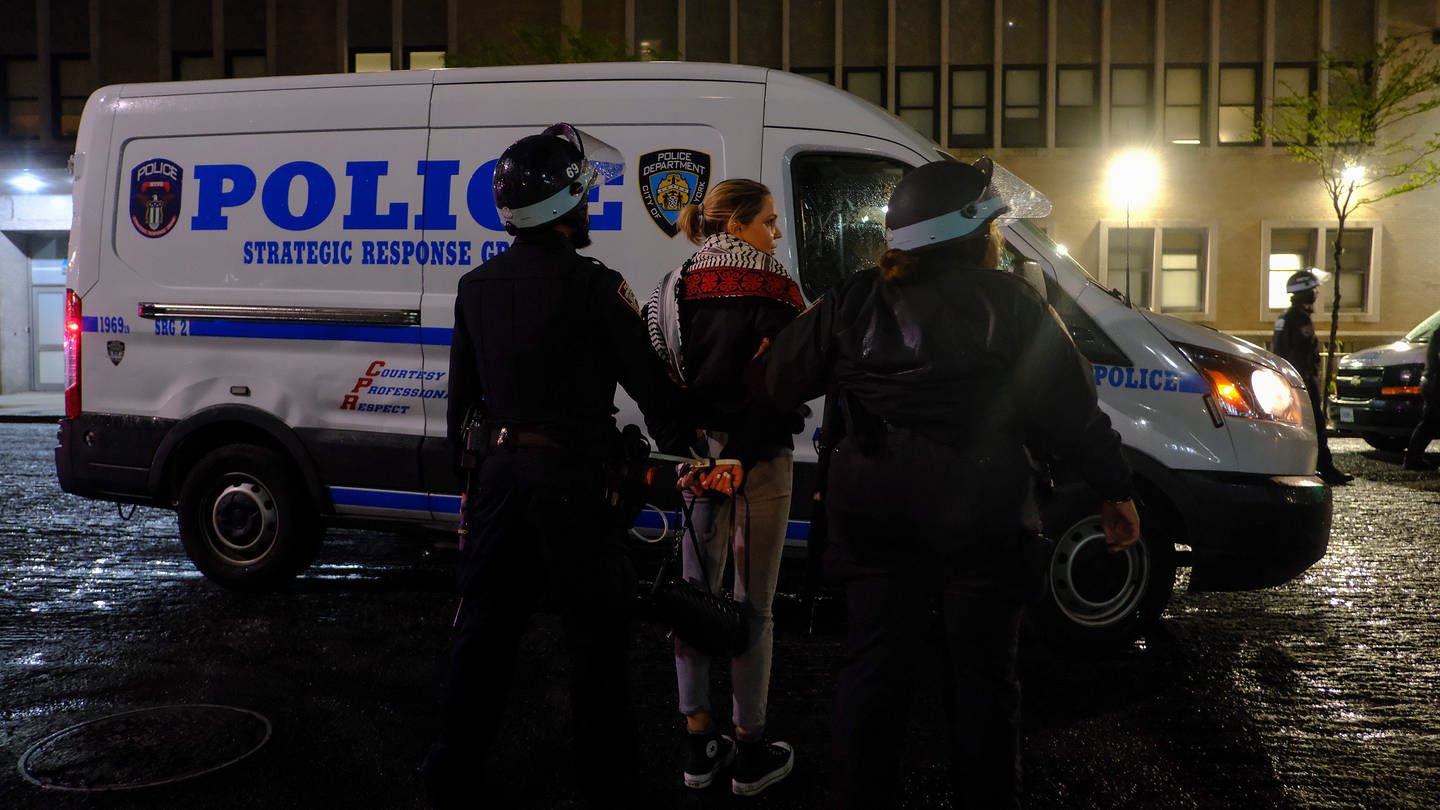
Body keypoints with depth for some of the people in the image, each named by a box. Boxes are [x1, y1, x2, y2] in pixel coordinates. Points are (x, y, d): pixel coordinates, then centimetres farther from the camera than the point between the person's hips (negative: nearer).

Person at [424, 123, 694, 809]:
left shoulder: (476, 286, 8)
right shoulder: (591, 286, -12)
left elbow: (462, 391, 14)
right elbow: (648, 381, -9)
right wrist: (682, 443, 4)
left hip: (497, 472, 6)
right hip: (570, 476, -6)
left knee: (485, 624, 15)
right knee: (596, 631, 7)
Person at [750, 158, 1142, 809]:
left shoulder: (856, 299, 3)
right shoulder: (1012, 304, -4)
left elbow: (774, 380, 7)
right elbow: (1071, 410, -3)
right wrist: (1115, 489, 8)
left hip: (872, 507, 3)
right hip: (980, 511, -2)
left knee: (872, 665, 12)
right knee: (982, 674, 10)